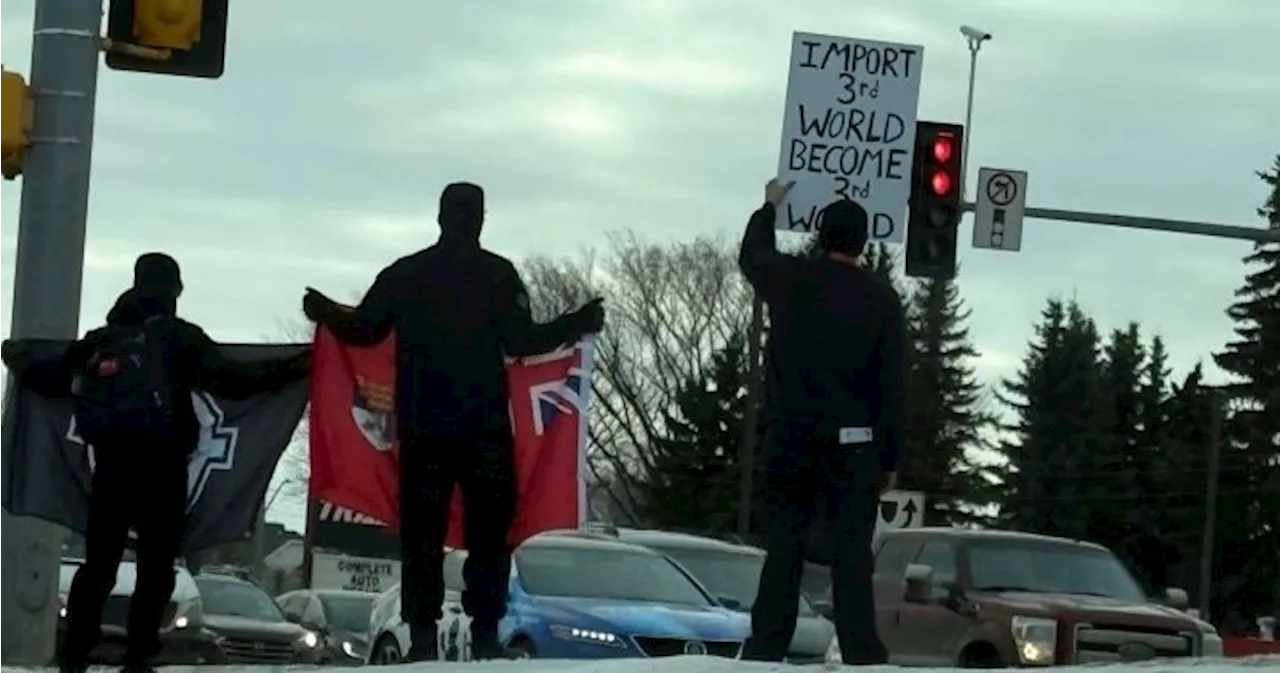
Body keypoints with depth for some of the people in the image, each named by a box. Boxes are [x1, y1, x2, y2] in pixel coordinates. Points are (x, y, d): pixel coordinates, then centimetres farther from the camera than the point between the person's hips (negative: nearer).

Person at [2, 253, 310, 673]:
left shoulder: (102, 338, 12)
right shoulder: (180, 337, -1)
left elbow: (56, 379, 19)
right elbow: (231, 381, -11)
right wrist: (296, 368, -6)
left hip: (110, 465, 4)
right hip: (161, 466, -4)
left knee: (98, 563, 6)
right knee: (156, 567, -1)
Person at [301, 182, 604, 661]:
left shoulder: (404, 273, 6)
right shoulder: (496, 275, -2)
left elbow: (364, 330, 7)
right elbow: (521, 340, -9)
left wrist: (325, 313, 26)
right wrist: (579, 324, 4)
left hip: (422, 428, 2)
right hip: (485, 426, -2)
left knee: (422, 532, 3)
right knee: (489, 530, 2)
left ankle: (423, 635, -3)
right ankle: (485, 632, -6)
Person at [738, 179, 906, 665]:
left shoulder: (789, 279, 3)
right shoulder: (881, 299, 0)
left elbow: (751, 255, 28)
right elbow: (892, 385, -1)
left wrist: (769, 207, 47)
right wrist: (891, 457, 5)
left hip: (789, 439, 1)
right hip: (853, 443, -1)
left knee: (782, 554, 4)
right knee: (851, 559, -2)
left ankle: (764, 653, 0)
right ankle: (863, 659, -8)